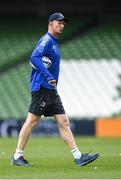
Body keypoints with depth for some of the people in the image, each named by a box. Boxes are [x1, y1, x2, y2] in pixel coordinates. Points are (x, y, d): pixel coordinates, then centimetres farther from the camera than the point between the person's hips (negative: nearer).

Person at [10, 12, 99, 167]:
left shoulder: (54, 42, 21)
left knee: (63, 122, 3)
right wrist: (48, 76, -28)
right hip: (42, 88, -10)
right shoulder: (46, 40, -9)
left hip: (51, 90, 10)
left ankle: (78, 156, -1)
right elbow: (34, 58, -23)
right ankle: (17, 157, -2)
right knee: (32, 121, -7)